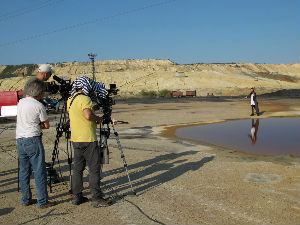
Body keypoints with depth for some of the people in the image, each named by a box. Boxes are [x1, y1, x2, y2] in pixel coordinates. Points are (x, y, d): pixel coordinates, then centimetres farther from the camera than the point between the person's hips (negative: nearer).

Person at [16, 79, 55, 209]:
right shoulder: (38, 105, -10)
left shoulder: (20, 102, 9)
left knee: (24, 171, 13)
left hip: (19, 140, 7)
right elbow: (47, 125, -2)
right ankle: (42, 201, 2)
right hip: (33, 140, -7)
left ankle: (26, 199, 22)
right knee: (39, 171, -1)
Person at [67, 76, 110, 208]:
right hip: (88, 140, -9)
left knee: (77, 168, 13)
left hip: (75, 139, 9)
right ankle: (96, 198, 1)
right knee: (94, 169, -2)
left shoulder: (70, 99, 13)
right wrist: (98, 118, -10)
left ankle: (76, 197, 19)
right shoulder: (84, 99, -15)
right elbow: (88, 115, -29)